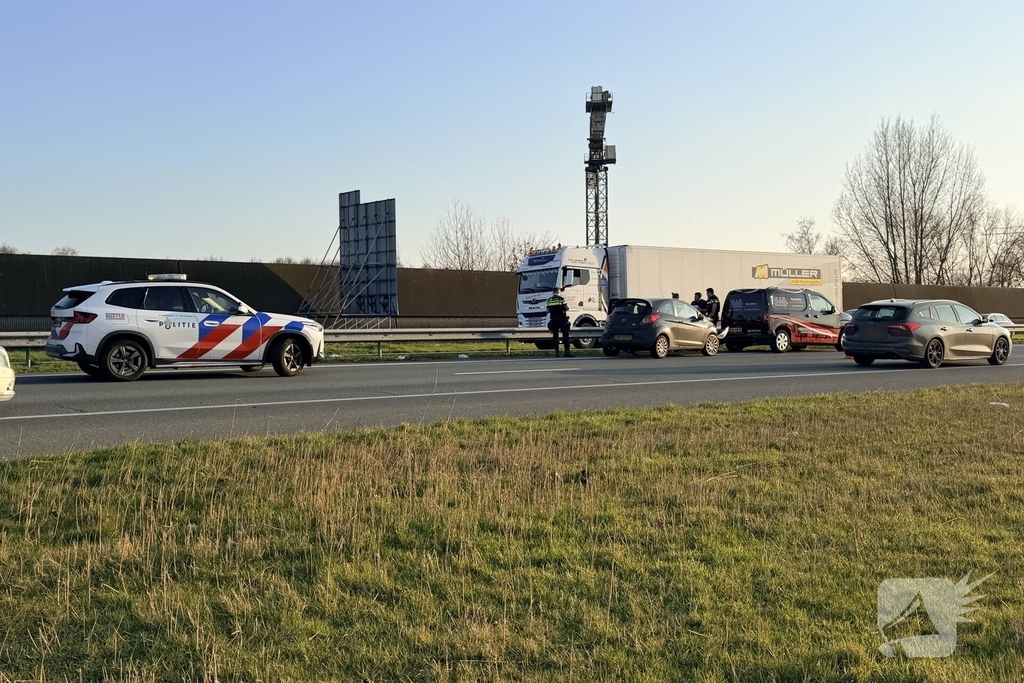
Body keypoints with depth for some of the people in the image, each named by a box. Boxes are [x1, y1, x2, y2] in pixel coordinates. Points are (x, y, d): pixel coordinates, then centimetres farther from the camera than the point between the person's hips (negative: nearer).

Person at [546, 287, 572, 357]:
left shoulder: (549, 300, 4)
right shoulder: (561, 299, -6)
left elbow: (547, 311, 5)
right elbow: (567, 308, -2)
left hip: (553, 320, 3)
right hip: (562, 320, -3)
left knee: (555, 337, 8)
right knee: (565, 336, 0)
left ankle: (556, 352, 4)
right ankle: (567, 352, -6)